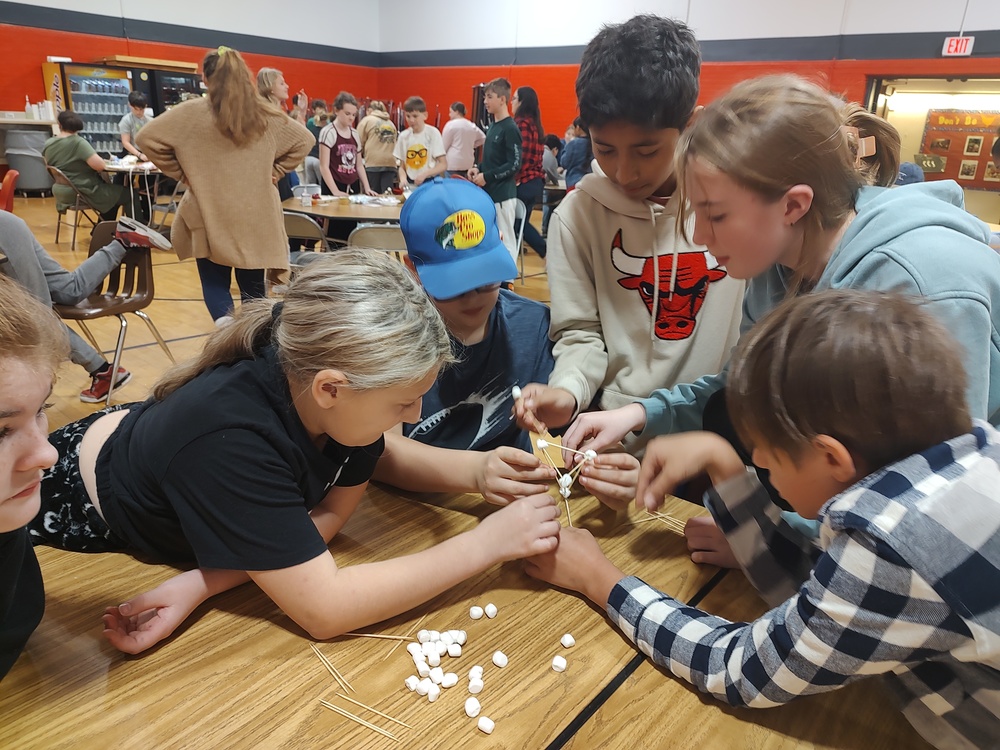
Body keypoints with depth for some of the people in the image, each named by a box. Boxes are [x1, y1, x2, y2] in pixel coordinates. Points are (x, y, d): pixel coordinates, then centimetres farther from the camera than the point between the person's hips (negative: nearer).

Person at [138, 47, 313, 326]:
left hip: (210, 217, -2)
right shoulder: (266, 115, 2)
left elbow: (147, 138, -5)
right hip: (256, 217, 2)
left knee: (214, 281, 8)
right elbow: (304, 140, 11)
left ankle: (225, 320, -21)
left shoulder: (191, 113, -5)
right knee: (253, 285, 11)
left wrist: (181, 172, 4)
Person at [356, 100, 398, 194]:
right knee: (387, 194, -1)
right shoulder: (391, 123, 19)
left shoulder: (366, 120, 7)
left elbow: (359, 143, 6)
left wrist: (362, 154, 24)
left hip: (373, 163, -4)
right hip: (390, 163, 4)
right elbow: (394, 142, 18)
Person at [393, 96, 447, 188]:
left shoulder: (433, 133, -6)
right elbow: (402, 166, 8)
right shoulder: (403, 136, 4)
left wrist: (424, 174, -22)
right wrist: (403, 179, -14)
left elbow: (443, 164, -8)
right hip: (410, 186, 3)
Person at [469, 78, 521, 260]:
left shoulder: (510, 129, -12)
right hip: (488, 192, 9)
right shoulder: (492, 126, 14)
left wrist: (487, 177, -16)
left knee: (505, 239, -3)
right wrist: (478, 168, 4)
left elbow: (514, 164, -17)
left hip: (502, 194, -9)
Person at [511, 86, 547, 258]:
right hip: (536, 181, 9)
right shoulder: (535, 124, 14)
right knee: (522, 223, 16)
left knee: (513, 224, 0)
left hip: (523, 183, -9)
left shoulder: (521, 124, -13)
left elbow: (519, 157, -19)